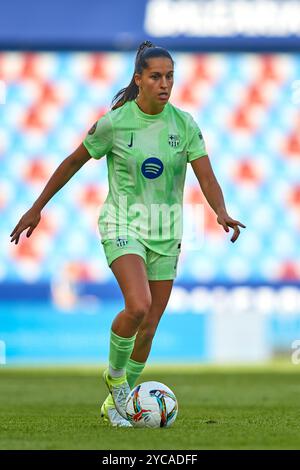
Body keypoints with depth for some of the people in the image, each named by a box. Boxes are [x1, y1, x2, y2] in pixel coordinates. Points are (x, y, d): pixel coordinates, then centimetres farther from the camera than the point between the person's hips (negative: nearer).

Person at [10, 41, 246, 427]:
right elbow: (74, 162, 2)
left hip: (166, 233, 4)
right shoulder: (114, 122, -10)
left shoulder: (184, 124, -3)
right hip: (123, 224, -4)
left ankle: (115, 403, 24)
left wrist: (222, 213, -28)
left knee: (148, 328, 6)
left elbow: (207, 179, -7)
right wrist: (36, 208, 6)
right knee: (138, 306, -27)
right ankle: (115, 373, 1)